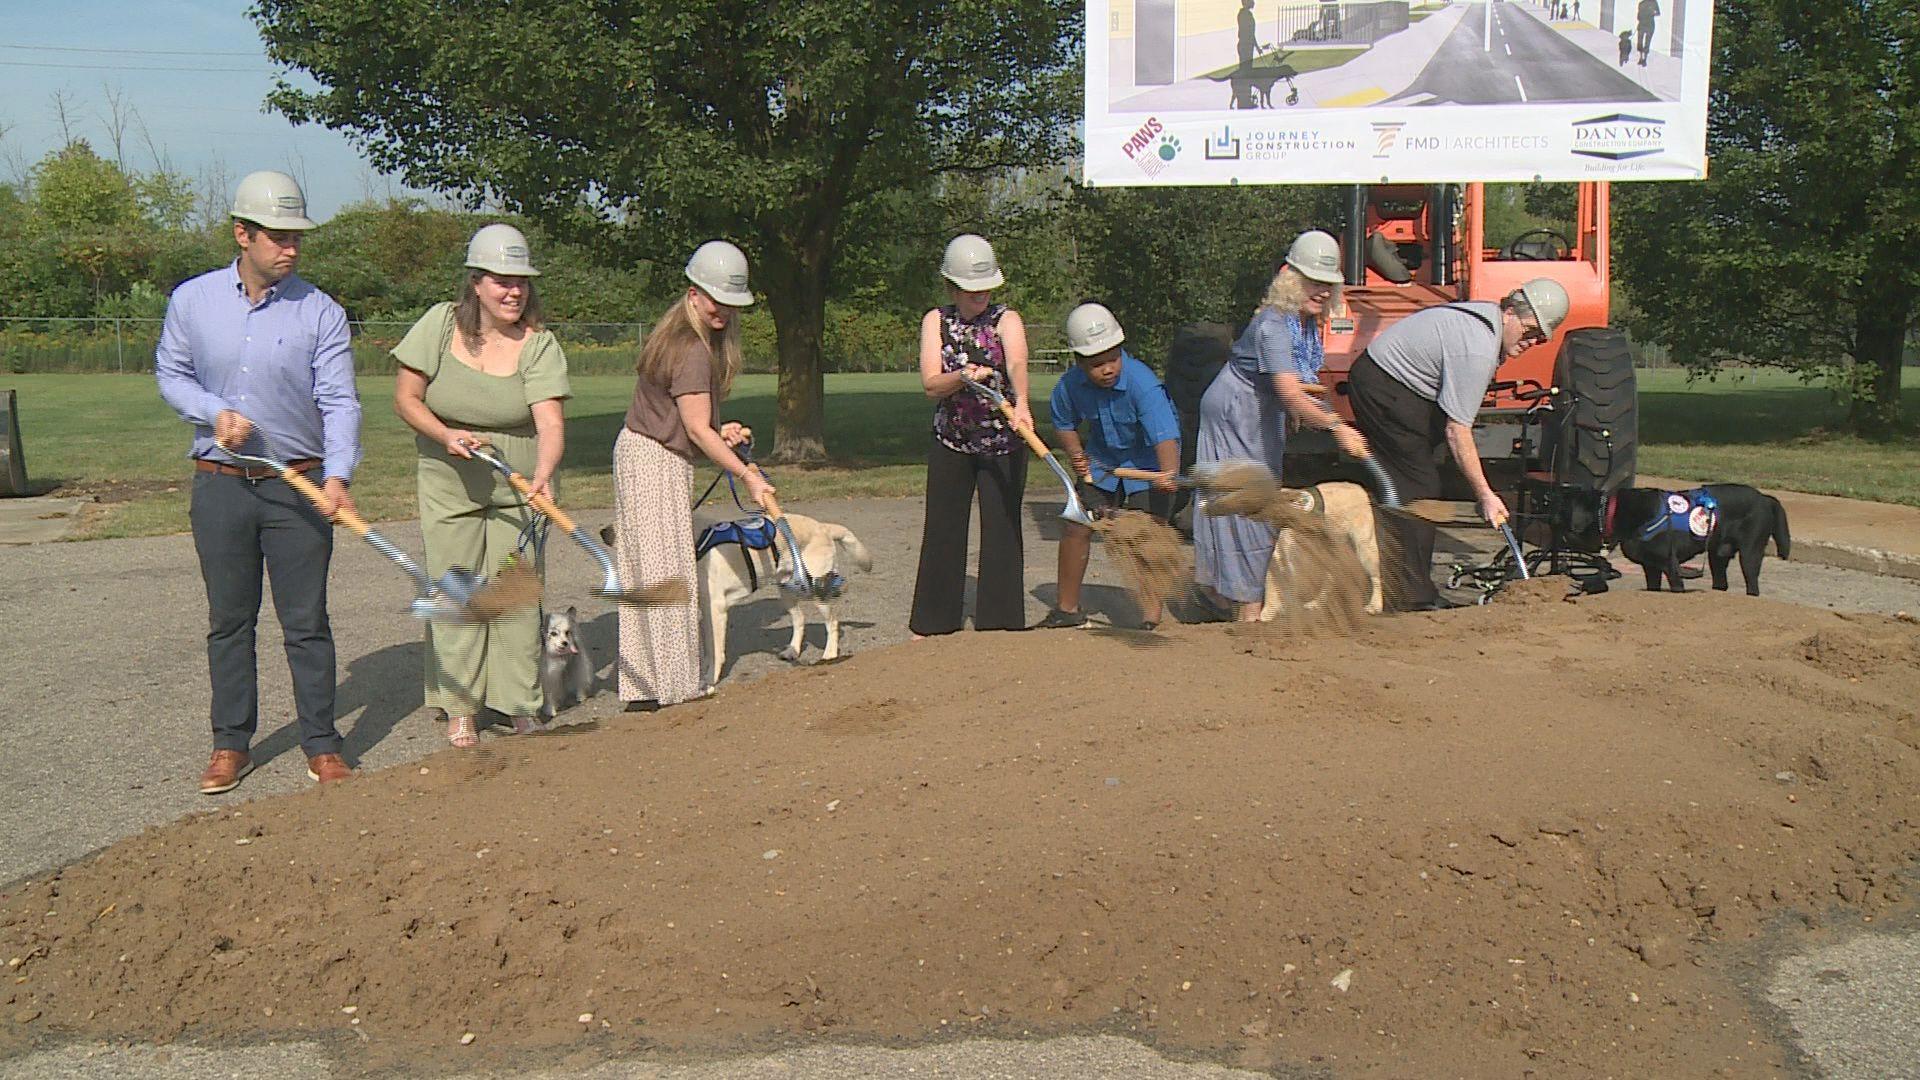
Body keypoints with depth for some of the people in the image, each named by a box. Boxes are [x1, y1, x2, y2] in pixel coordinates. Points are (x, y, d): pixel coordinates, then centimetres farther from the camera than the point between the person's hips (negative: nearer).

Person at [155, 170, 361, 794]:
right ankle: (231, 744, 22)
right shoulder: (192, 301, 2)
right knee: (228, 619, 10)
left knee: (306, 621, 3)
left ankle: (321, 744, 13)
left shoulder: (320, 313, -4)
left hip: (298, 486, -1)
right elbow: (170, 373, 12)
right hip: (220, 485, 2)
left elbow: (338, 400, -10)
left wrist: (337, 474, -24)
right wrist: (215, 412, -8)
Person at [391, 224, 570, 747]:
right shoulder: (441, 324, -7)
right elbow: (405, 397, -2)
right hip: (448, 485, 0)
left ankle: (522, 708, 13)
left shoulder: (540, 344, -10)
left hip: (517, 488, 0)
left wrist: (543, 475, -38)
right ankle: (459, 709, 15)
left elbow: (550, 420, -21)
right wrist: (446, 436, -19)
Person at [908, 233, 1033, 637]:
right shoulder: (936, 321, 0)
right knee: (943, 529, 6)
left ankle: (999, 621, 10)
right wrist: (962, 378, -31)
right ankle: (934, 621, 18)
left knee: (1002, 528, 0)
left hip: (1003, 441, -2)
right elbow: (931, 384, -11)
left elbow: (1017, 363, -28)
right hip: (950, 441, 2)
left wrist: (1020, 402, -48)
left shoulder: (1007, 319, -7)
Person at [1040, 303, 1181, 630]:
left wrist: (1168, 474, -62)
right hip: (1102, 462, 5)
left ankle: (1151, 616, -4)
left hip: (1147, 465, -5)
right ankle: (1067, 609, 22)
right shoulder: (1070, 385, -19)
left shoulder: (1142, 383, -34)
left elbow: (1165, 435, -45)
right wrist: (1076, 455, -12)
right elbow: (1063, 422, 5)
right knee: (1075, 527, 4)